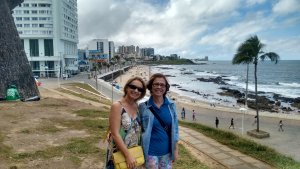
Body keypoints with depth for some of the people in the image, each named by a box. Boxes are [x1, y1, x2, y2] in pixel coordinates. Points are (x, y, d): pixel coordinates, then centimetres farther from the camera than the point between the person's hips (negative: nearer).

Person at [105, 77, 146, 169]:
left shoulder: (137, 106, 2)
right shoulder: (117, 106, -15)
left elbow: (138, 130, 10)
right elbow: (115, 134, -19)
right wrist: (128, 155, -20)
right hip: (118, 154, -5)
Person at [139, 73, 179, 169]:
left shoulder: (171, 105, -1)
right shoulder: (143, 107, -9)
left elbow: (175, 129, 4)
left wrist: (176, 150, 4)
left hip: (167, 151, 3)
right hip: (150, 152, -3)